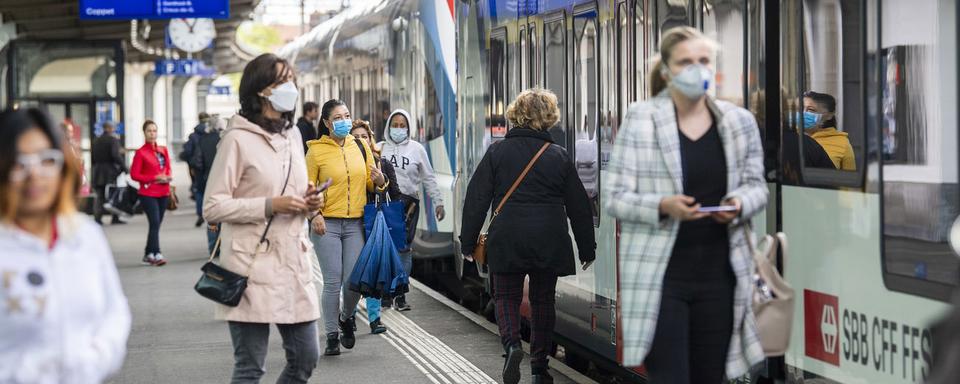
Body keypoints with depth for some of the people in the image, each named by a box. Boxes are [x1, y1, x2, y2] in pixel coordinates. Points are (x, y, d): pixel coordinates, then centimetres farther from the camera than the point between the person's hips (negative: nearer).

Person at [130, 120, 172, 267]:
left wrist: (168, 176, -4)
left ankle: (148, 254, 18)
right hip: (148, 193, -6)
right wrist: (155, 178, -15)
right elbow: (134, 175, -8)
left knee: (156, 224, 9)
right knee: (155, 223, -16)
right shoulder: (141, 153, -5)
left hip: (163, 193, 6)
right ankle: (157, 255, -21)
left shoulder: (163, 150, 10)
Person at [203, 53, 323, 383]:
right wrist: (270, 206, -18)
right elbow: (213, 207, -11)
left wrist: (309, 202, 3)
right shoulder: (237, 139, -7)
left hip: (294, 263, 7)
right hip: (253, 267, -7)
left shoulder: (292, 136, 14)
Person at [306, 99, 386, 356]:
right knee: (332, 282, -3)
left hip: (355, 223, 3)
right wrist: (314, 214, -15)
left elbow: (371, 182, 16)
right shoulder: (317, 150, -1)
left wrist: (379, 181, -7)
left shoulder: (361, 147, 10)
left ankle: (347, 317, 29)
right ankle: (332, 336, 9)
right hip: (327, 224, -3)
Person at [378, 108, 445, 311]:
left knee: (404, 249, -1)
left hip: (409, 202, 0)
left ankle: (400, 294, 5)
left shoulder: (417, 149, 9)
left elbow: (428, 178, 12)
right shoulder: (380, 148, 8)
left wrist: (438, 203, 9)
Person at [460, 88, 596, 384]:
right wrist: (587, 247, 15)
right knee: (543, 300, 14)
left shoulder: (497, 152, -2)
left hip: (506, 241, -1)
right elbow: (579, 207, 6)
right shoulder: (560, 157, 1)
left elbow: (476, 199, -2)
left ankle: (512, 344, -14)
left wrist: (468, 241, 5)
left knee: (506, 296, 13)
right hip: (549, 244, 1)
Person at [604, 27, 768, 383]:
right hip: (660, 275, -4)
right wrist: (663, 206, -23)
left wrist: (739, 204, -10)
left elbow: (756, 186, 14)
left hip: (718, 274, 4)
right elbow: (615, 197, -5)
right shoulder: (640, 119, -4)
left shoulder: (739, 121, 7)